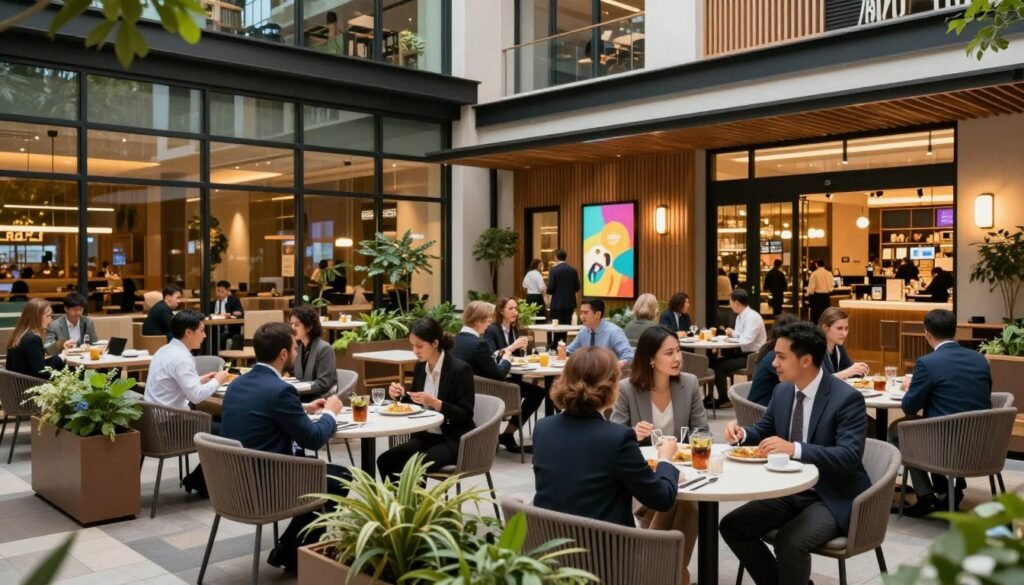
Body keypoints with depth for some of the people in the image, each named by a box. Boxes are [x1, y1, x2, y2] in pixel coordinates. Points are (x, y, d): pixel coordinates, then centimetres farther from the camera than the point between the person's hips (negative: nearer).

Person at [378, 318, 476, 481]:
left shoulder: (460, 369, -15)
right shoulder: (420, 367, 6)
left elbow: (465, 415, -16)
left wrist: (434, 403, -28)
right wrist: (401, 395, -6)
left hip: (454, 441, -7)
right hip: (426, 436, 7)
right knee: (385, 461, -13)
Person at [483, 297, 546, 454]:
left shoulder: (514, 330, 14)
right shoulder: (491, 330, -9)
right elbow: (492, 357, -21)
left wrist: (522, 348, -6)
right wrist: (512, 346, -26)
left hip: (511, 380, 8)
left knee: (538, 392, -17)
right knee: (537, 392, -22)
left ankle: (508, 435, -7)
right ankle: (507, 435, -9)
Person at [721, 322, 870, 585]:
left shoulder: (847, 398, -19)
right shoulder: (783, 391, 3)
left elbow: (850, 456, -27)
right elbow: (764, 430, 16)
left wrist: (795, 449, -39)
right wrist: (742, 433, -8)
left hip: (833, 497, -7)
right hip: (791, 491, 7)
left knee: (789, 541, -32)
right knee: (732, 525, -3)